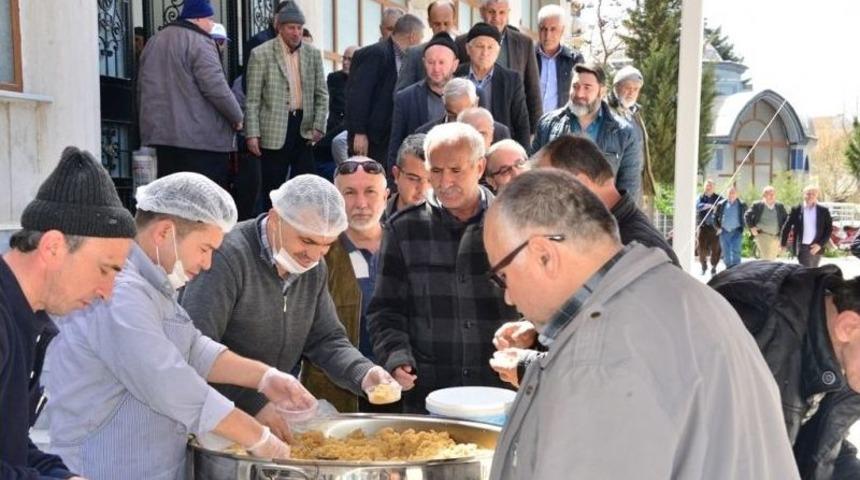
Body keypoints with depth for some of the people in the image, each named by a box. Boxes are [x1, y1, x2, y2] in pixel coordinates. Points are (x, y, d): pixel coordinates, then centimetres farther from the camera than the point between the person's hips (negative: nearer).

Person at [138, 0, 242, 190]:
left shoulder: (153, 42, 17)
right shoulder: (199, 42, -9)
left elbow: (143, 86, 23)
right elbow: (216, 88, -16)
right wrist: (237, 117, -3)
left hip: (161, 132, 8)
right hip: (201, 137, -8)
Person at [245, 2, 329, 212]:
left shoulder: (313, 54, 7)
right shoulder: (261, 54, -4)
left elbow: (321, 94, 10)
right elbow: (252, 99, -4)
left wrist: (319, 126, -1)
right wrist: (252, 133, -9)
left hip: (304, 128, 3)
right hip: (274, 131, -3)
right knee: (272, 187, 3)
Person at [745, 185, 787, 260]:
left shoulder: (780, 206, 9)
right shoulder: (757, 205, 0)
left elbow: (786, 219, 14)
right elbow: (747, 216, 3)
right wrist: (751, 227, -7)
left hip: (776, 237, 4)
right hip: (763, 235, -4)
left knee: (772, 259, 10)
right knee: (766, 258, -14)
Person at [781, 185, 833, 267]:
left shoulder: (823, 211, 4)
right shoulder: (797, 210, 1)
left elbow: (829, 229, 3)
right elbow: (787, 227, 5)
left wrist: (820, 244, -7)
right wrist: (783, 244, 4)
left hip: (816, 248, 2)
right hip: (802, 247, -2)